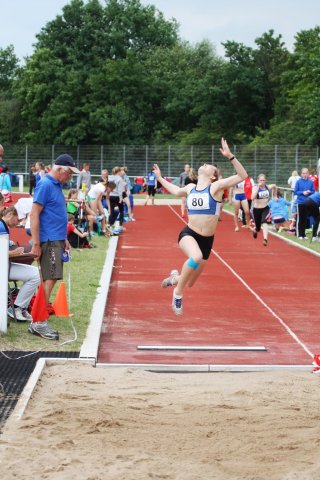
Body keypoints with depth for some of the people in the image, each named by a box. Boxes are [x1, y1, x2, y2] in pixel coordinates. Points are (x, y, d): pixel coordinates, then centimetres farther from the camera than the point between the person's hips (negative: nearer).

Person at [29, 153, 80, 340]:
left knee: (50, 279, 11)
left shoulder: (57, 185, 17)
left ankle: (38, 320, 16)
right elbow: (34, 215, -16)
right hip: (49, 241, -10)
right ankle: (39, 323, -11)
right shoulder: (45, 185, -12)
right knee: (50, 279, -12)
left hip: (57, 240, 10)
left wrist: (64, 240, 25)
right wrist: (36, 245, -18)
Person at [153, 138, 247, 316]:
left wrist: (230, 156, -22)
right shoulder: (190, 188, 6)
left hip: (206, 240, 0)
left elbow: (242, 176, -14)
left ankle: (175, 278, 48)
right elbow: (177, 191, 32)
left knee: (190, 283, 11)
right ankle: (178, 291, -19)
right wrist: (160, 178, 35)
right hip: (189, 234, 0)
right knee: (196, 257, -38)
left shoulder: (216, 187, -5)